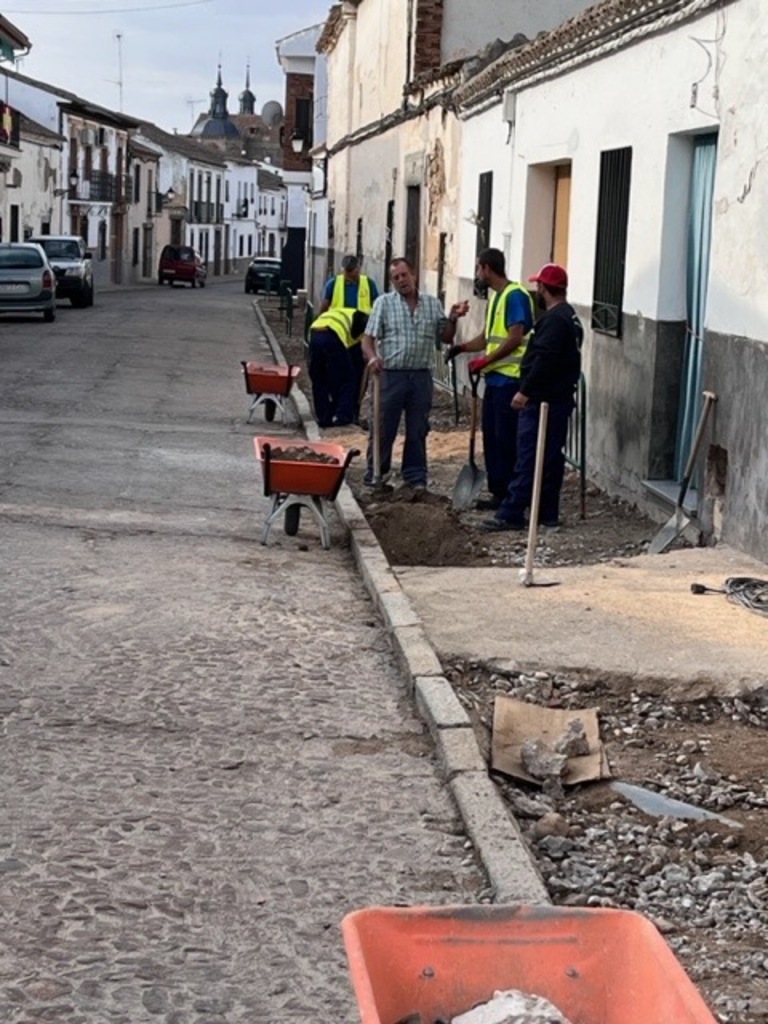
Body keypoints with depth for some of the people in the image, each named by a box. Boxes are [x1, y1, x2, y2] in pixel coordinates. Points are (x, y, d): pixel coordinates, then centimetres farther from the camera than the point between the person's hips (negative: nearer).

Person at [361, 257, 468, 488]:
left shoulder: (433, 304, 11)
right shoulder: (384, 303, 3)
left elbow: (446, 338, 16)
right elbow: (368, 337, -3)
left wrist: (453, 319, -2)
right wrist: (372, 357, -23)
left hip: (422, 376, 2)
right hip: (391, 375, -2)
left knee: (418, 431, 8)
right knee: (383, 429, 2)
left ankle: (415, 477, 16)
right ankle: (375, 475, 12)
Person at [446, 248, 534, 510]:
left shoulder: (515, 295, -12)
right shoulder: (495, 297, 17)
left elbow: (515, 338, -20)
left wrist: (485, 360, -16)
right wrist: (463, 347, 5)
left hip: (509, 378, -10)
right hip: (494, 378, 10)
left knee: (506, 438, -6)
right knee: (491, 436, 12)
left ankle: (508, 495, 0)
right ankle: (498, 492, 19)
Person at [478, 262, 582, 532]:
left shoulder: (554, 319, -16)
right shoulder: (570, 316, 17)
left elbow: (544, 360, -24)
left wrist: (525, 391, -21)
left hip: (542, 401, -11)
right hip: (560, 398, 11)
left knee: (528, 459, -9)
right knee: (551, 457, 12)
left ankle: (511, 514, -9)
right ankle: (548, 513, 16)